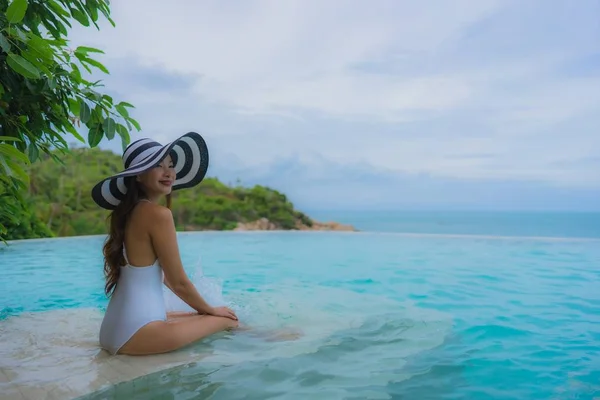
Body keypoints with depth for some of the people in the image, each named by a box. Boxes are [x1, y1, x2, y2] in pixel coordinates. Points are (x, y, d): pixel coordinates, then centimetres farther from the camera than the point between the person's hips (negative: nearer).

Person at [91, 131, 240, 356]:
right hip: (134, 331, -9)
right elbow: (179, 282, -12)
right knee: (226, 320, 0)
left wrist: (206, 309, 18)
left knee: (215, 316, 21)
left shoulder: (131, 212, 11)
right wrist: (211, 310, 5)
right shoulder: (158, 213, -17)